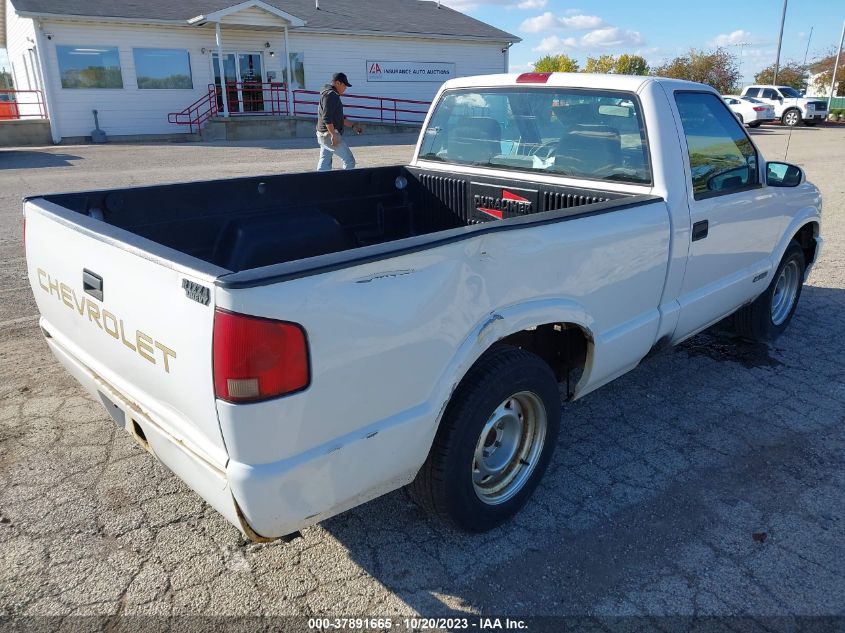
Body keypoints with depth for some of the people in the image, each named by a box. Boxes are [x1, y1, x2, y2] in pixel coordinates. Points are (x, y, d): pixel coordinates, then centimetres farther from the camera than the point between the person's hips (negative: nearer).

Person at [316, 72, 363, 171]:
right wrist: (333, 135, -26)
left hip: (323, 135, 11)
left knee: (324, 166, 9)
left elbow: (339, 117, 28)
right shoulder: (330, 95, -13)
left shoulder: (333, 95, 21)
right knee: (349, 161, -7)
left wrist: (353, 126, 23)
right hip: (329, 134, -11)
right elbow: (327, 118, -23)